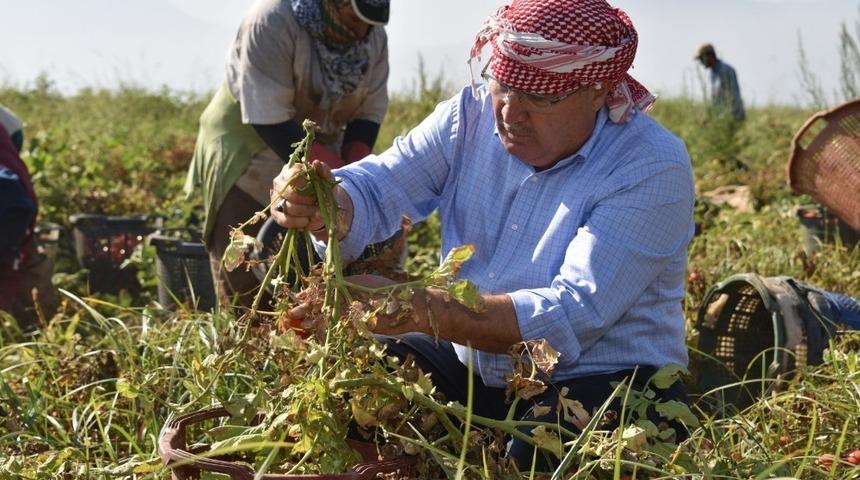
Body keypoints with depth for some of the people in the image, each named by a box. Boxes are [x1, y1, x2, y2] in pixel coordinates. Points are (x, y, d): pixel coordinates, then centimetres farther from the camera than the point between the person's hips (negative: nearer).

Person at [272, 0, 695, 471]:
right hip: (468, 366, 5)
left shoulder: (653, 168, -18)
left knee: (536, 452, -35)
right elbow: (373, 191, -8)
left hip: (602, 383, -5)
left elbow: (573, 315, -26)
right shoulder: (471, 116, -1)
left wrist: (416, 309, -35)